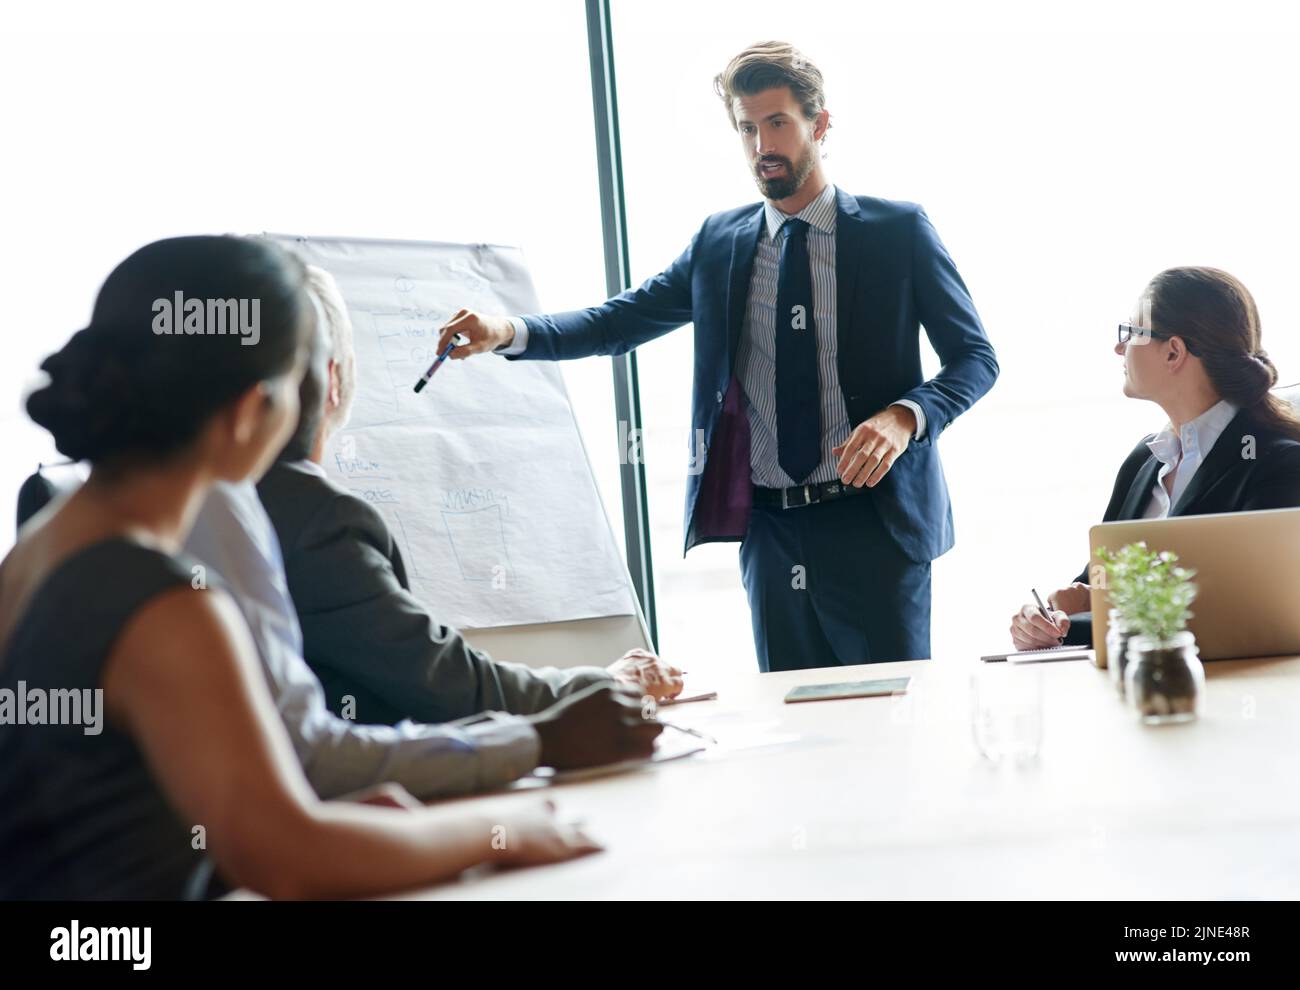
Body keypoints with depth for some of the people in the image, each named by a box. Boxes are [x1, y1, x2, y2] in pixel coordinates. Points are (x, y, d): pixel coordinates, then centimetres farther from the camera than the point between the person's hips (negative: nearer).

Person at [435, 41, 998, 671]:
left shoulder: (899, 232, 0)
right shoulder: (719, 243, 9)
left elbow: (975, 357, 2)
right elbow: (622, 320, 7)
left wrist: (904, 416, -18)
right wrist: (508, 332, -11)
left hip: (874, 523, -3)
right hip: (768, 530, 3)